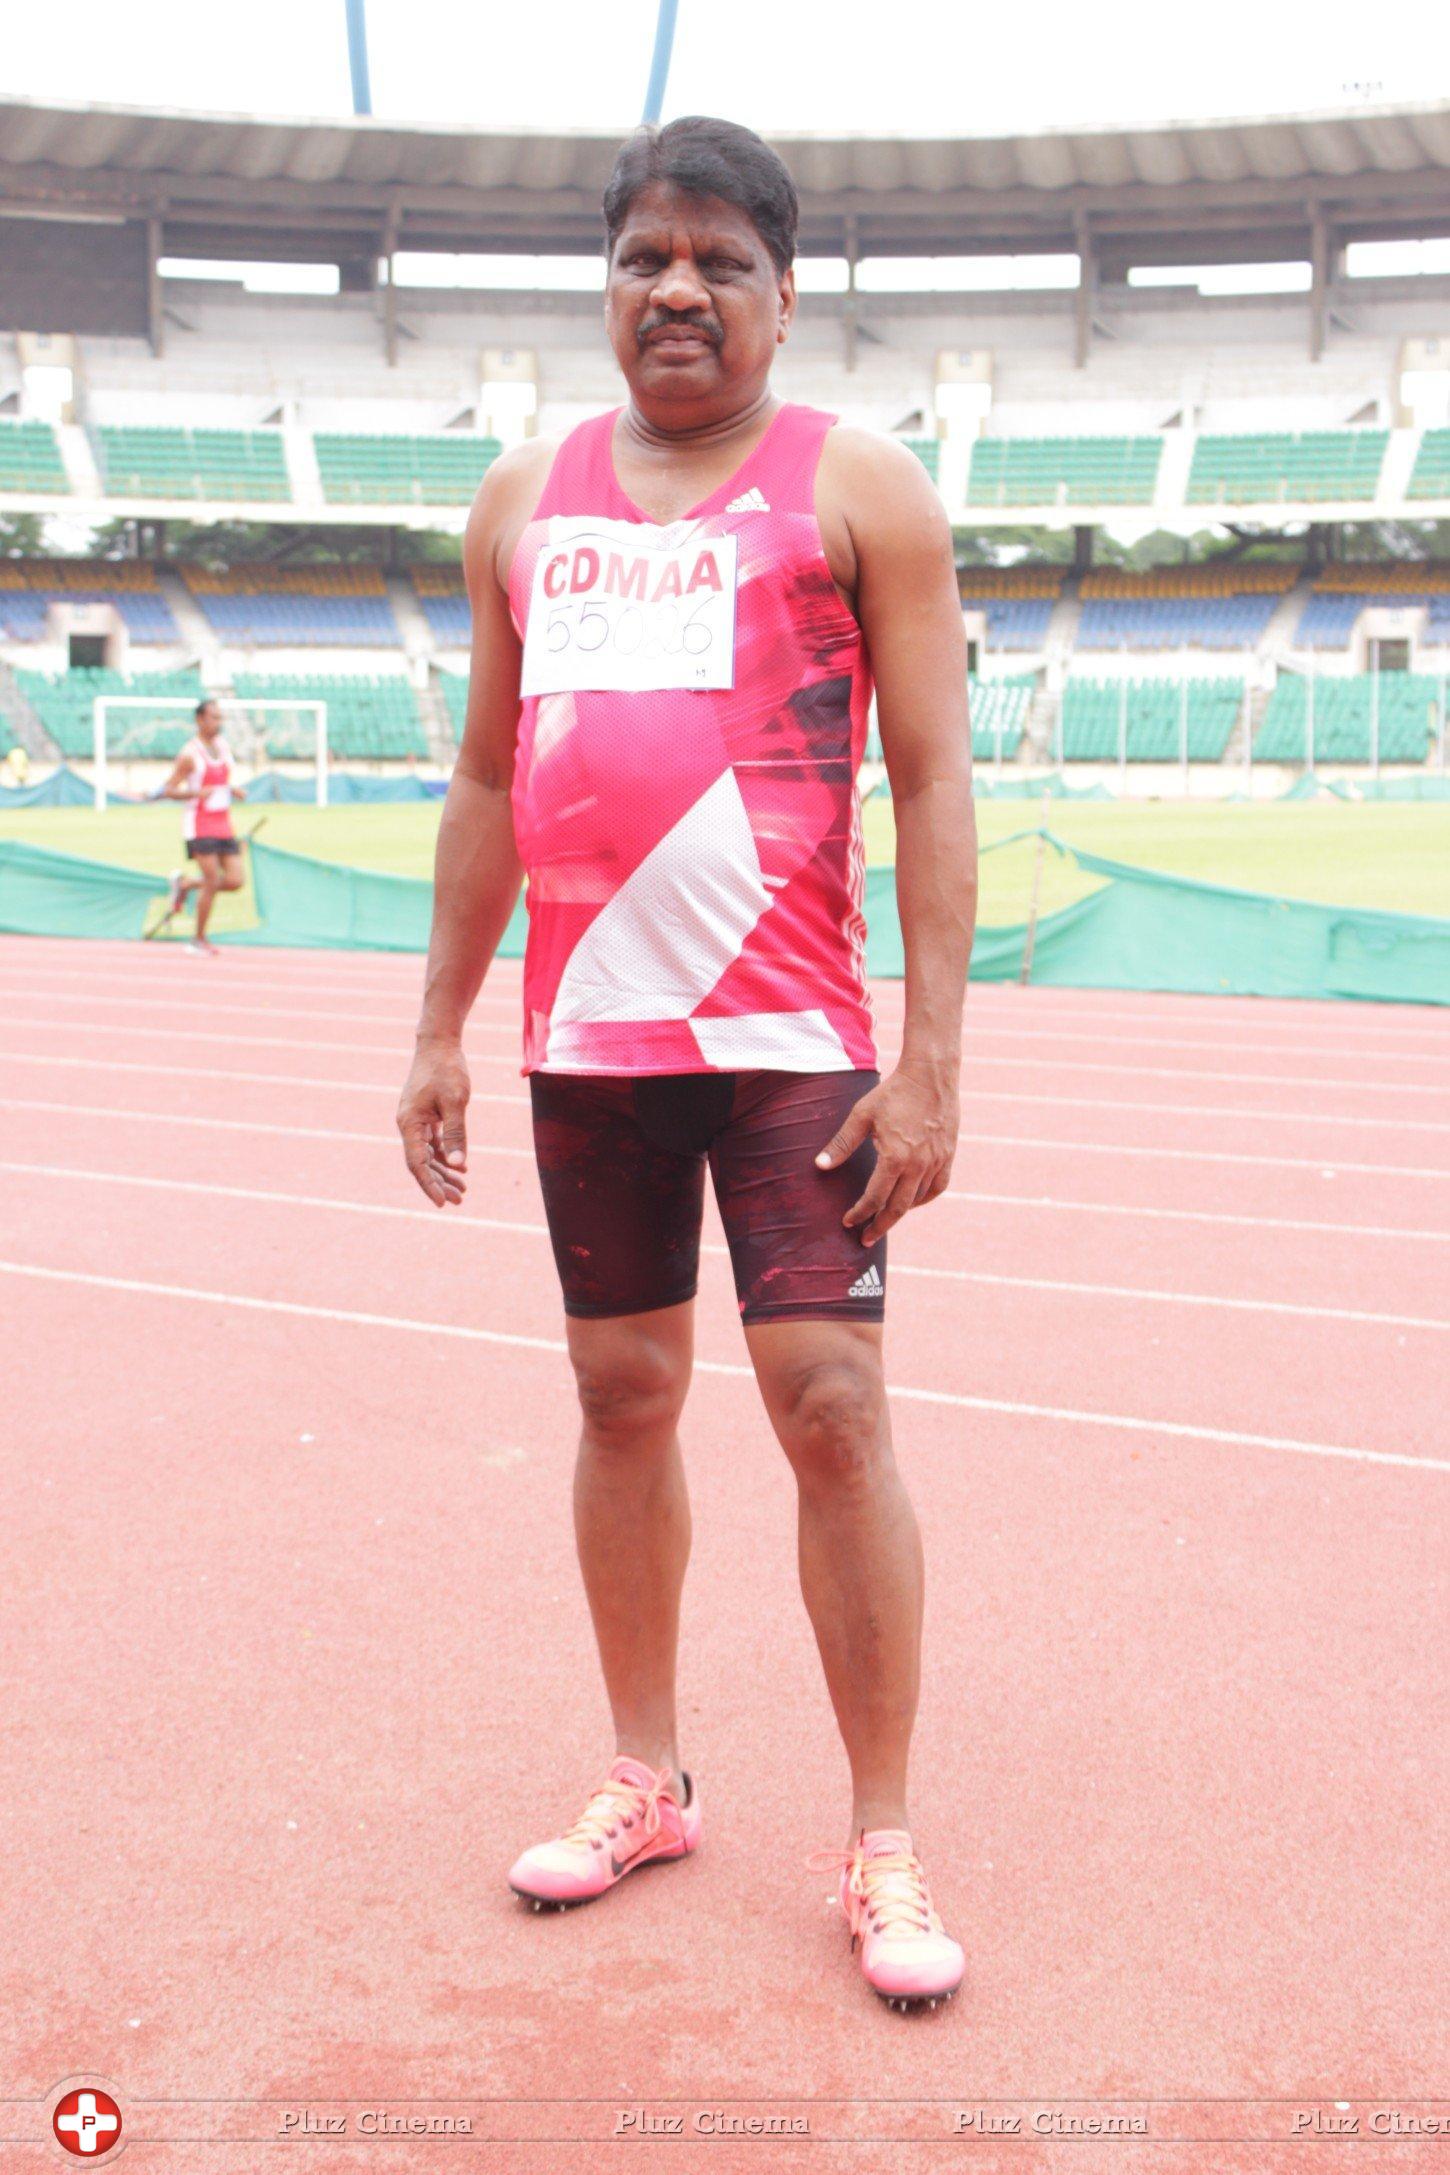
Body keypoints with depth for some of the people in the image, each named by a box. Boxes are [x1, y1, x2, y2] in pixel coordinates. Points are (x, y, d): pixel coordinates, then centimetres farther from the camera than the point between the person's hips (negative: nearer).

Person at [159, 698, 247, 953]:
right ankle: (199, 939, 7)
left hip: (224, 825, 6)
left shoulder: (223, 745, 10)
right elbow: (168, 791, -9)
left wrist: (234, 790, 4)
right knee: (212, 882, -8)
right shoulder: (189, 755, -10)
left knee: (235, 881, -2)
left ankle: (185, 882, 22)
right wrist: (197, 792, -24)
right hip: (200, 826, -6)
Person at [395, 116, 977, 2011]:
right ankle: (647, 1783, 27)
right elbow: (488, 782, 17)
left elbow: (934, 783, -4)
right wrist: (440, 1031, 12)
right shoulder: (525, 501, 13)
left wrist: (933, 1061, -12)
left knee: (831, 1405, -6)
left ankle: (882, 1843, 9)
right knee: (623, 1394, 10)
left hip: (788, 1035, -4)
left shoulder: (857, 486, 1)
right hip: (585, 1034, 4)